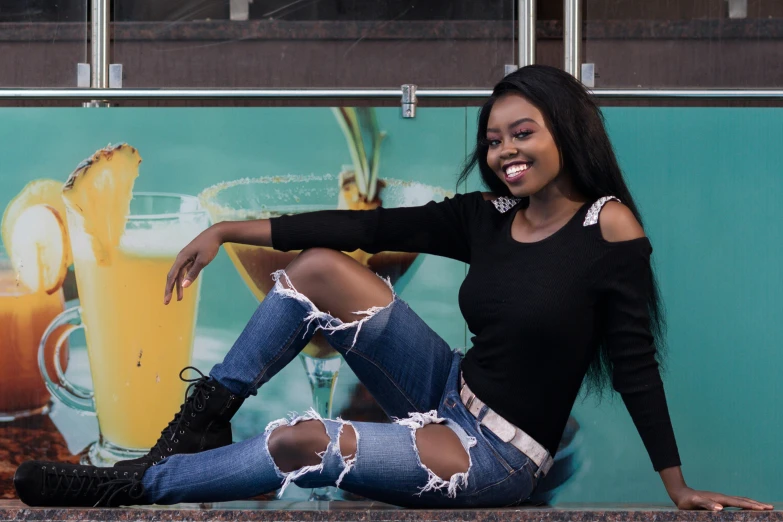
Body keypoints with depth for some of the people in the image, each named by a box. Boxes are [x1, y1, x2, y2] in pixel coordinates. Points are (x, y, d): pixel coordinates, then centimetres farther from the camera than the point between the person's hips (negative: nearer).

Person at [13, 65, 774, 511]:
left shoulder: (608, 226, -14)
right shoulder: (486, 217, 1)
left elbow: (634, 362, -12)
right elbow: (369, 226, -2)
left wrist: (678, 489, -10)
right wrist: (228, 230, -4)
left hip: (499, 456, -6)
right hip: (450, 397, 6)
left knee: (300, 444, -21)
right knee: (320, 267, -9)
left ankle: (137, 483, 2)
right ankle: (205, 418, 1)